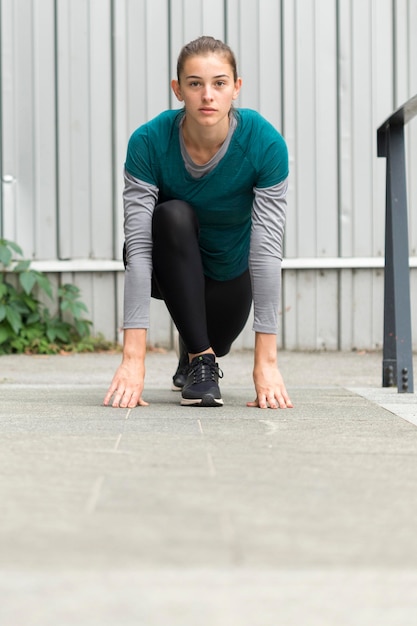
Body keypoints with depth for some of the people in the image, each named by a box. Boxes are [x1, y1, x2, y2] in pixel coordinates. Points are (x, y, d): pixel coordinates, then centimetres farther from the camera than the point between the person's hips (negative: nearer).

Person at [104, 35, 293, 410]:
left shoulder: (265, 143, -29)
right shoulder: (149, 142, -30)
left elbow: (266, 250, -32)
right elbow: (139, 246, -34)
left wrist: (266, 361, -37)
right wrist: (133, 358, -40)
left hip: (229, 269, 2)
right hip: (170, 263, -2)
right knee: (174, 215, -32)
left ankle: (193, 351, 30)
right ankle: (200, 358, -22)